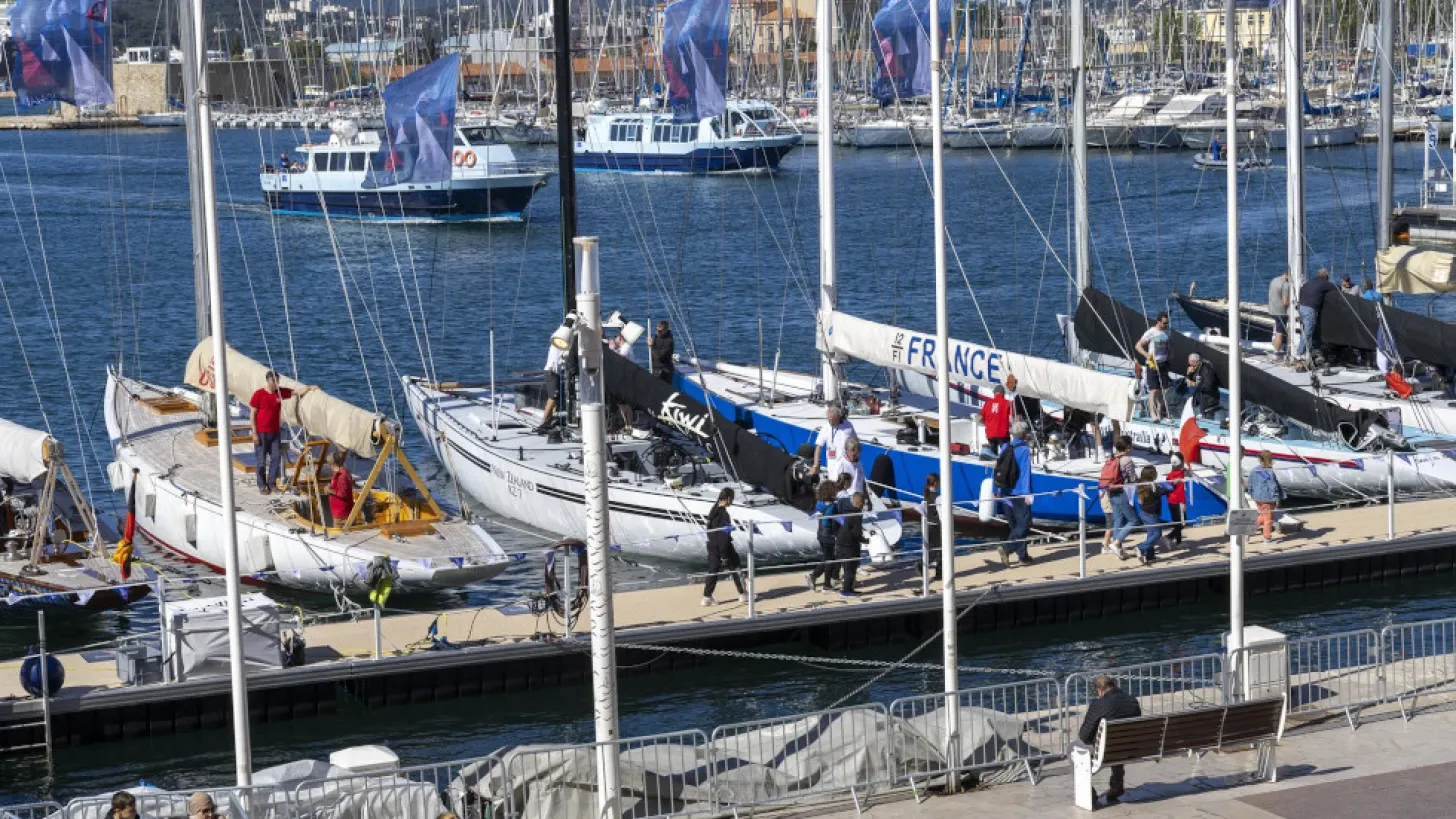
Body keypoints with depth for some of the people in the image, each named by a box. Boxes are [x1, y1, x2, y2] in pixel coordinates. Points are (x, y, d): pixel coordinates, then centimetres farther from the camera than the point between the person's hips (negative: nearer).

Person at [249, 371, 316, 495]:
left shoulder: (280, 392, 2)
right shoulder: (258, 394, -10)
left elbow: (297, 392, -1)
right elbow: (252, 415, -8)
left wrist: (309, 388, -21)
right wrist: (254, 433, -11)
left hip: (275, 432, 4)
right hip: (261, 433, -4)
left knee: (276, 458, 5)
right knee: (261, 460, 2)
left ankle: (272, 483, 18)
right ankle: (262, 486, 13)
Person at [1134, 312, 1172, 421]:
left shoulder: (1166, 332, 7)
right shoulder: (1151, 332, -11)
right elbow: (1138, 346, -11)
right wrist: (1147, 355, -24)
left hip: (1163, 363, 6)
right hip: (1153, 364, -6)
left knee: (1162, 389, 8)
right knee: (1153, 389, -9)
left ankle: (1160, 411, 17)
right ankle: (1152, 413, -11)